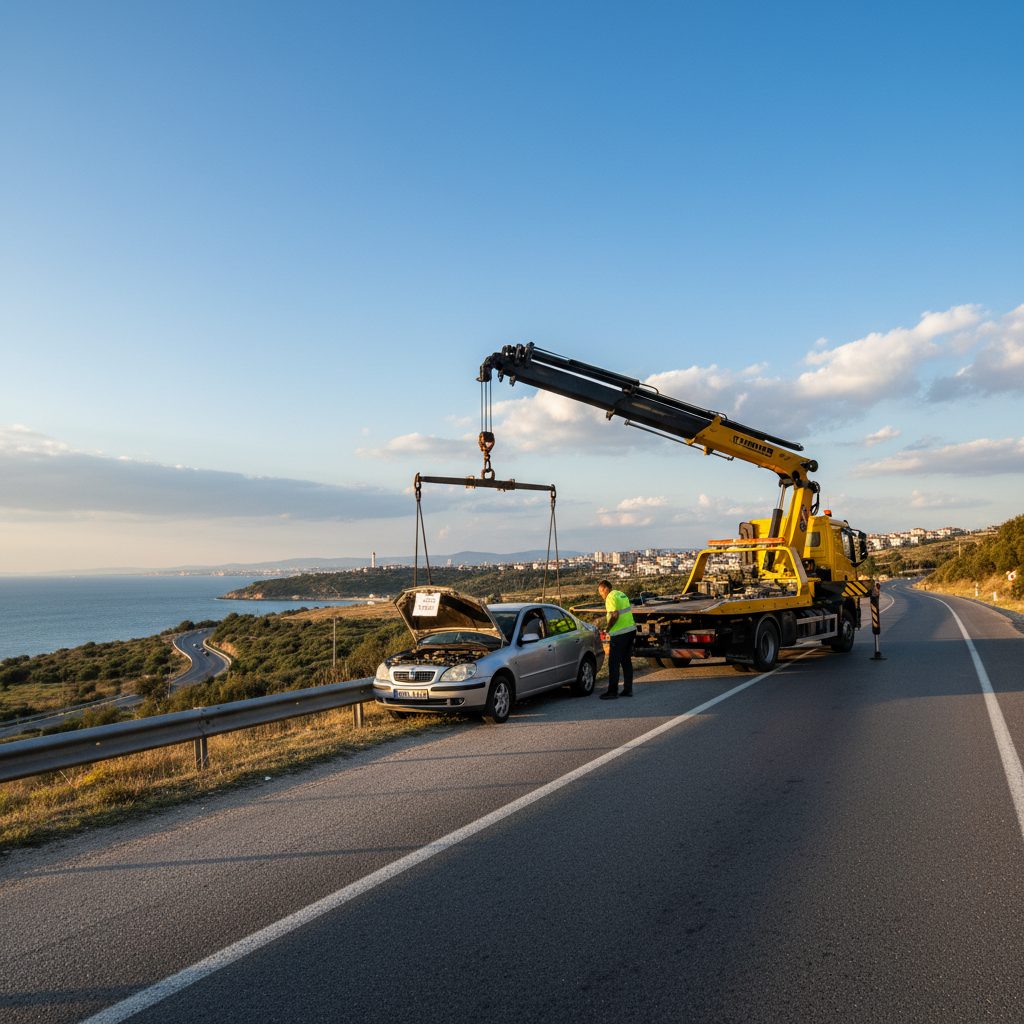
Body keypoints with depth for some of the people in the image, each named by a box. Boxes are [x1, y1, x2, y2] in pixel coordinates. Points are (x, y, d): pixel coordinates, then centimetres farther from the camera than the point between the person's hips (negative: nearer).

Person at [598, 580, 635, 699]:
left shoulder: (611, 597, -12)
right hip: (631, 630, 9)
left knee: (613, 663, -3)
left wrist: (608, 628, -11)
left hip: (619, 633, -9)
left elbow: (615, 615, -22)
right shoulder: (621, 594, 15)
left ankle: (612, 691, -2)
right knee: (627, 661, 14)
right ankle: (628, 689, 17)